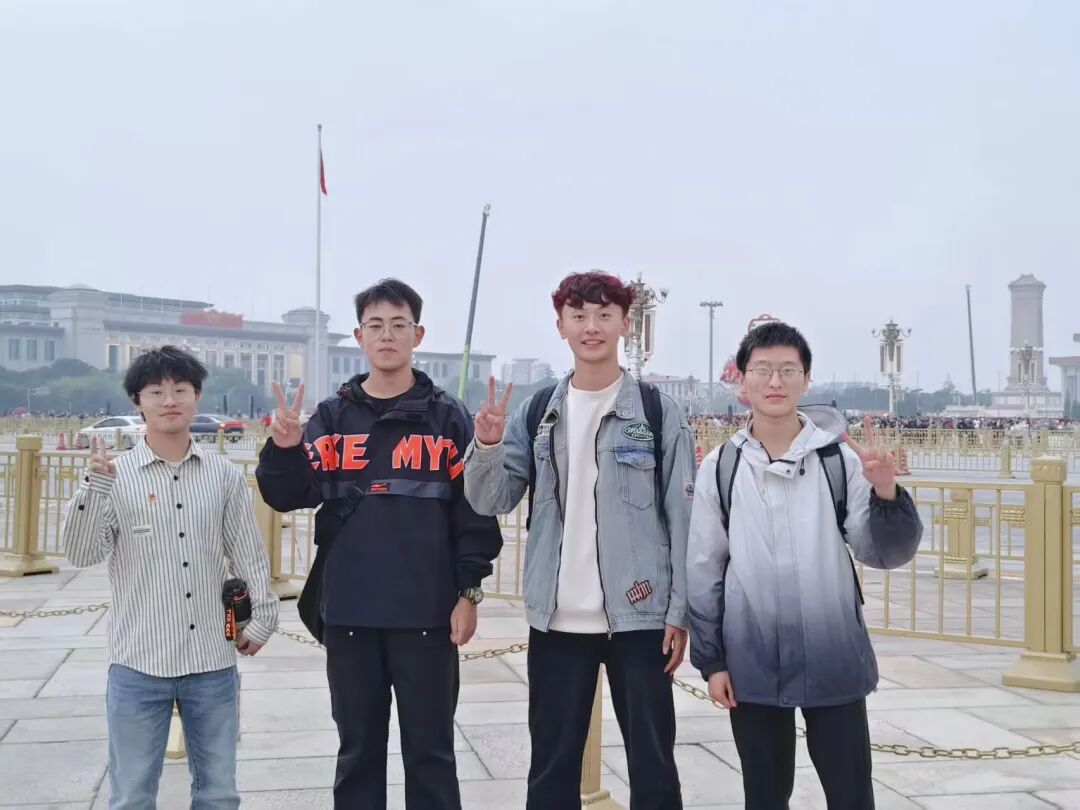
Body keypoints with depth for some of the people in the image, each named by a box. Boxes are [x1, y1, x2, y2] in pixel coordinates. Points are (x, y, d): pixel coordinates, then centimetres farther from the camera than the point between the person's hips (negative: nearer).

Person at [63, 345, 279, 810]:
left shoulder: (225, 475, 4)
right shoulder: (115, 474, -3)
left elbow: (248, 553, 9)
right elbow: (81, 555, -10)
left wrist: (263, 617, 6)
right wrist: (95, 485, -21)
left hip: (213, 663, 2)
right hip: (138, 664, -2)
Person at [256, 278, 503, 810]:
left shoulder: (448, 418, 1)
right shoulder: (332, 417, 6)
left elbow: (474, 510, 0)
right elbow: (288, 497, 0)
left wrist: (469, 592, -4)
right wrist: (284, 450, -19)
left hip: (427, 613, -2)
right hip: (348, 613, 2)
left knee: (430, 749, 8)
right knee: (358, 750, 14)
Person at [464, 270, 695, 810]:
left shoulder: (658, 412, -2)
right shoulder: (536, 413, 6)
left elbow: (683, 517, -2)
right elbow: (491, 501, 3)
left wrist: (680, 611, -6)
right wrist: (487, 446, -16)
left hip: (639, 617, -2)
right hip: (556, 620, 3)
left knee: (653, 761, 7)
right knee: (552, 764, 12)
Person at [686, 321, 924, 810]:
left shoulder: (840, 459, -3)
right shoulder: (719, 468, 0)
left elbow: (883, 553, -4)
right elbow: (704, 571, 4)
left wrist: (886, 492, -21)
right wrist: (711, 659, 3)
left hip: (834, 661, -1)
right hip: (752, 664, 1)